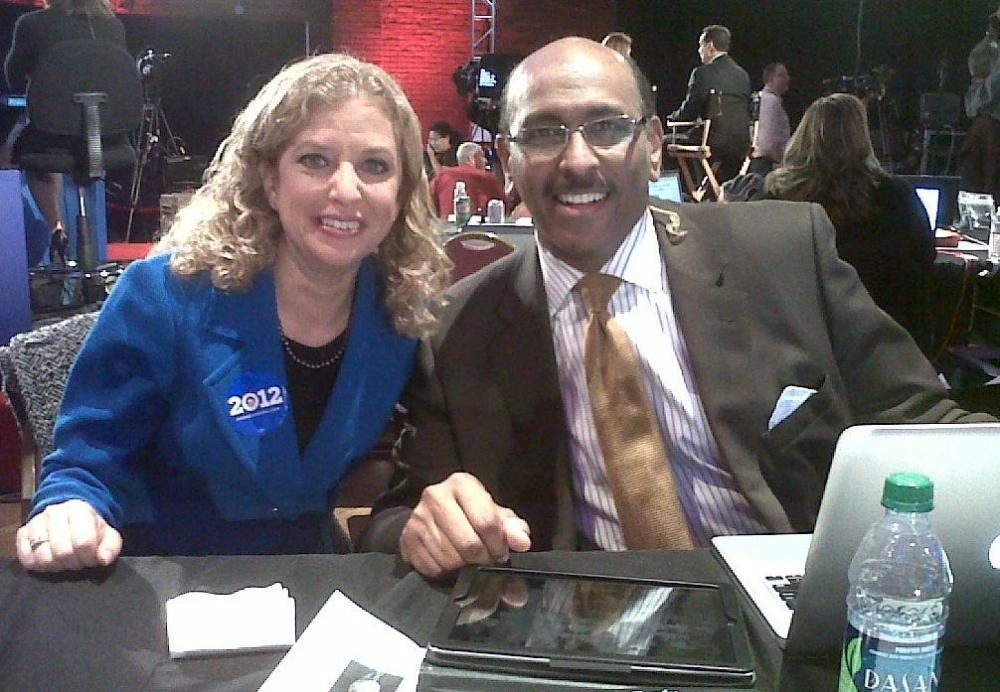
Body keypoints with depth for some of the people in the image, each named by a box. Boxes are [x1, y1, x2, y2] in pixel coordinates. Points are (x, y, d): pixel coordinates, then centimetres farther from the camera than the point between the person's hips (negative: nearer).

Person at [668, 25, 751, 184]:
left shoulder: (702, 73, -7)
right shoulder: (742, 74, 13)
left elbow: (689, 112, -6)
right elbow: (748, 112, 19)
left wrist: (671, 118, 17)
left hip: (715, 143, -7)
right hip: (742, 145, 7)